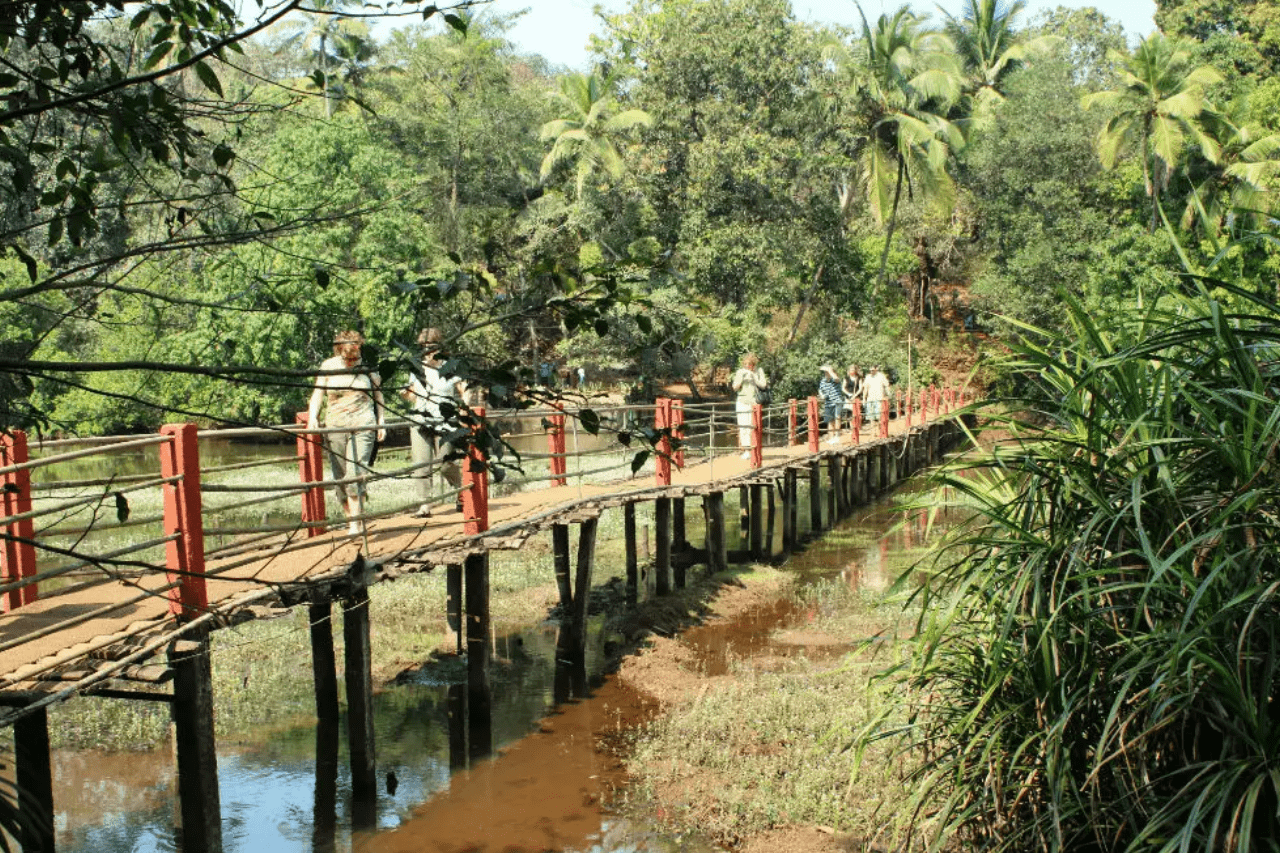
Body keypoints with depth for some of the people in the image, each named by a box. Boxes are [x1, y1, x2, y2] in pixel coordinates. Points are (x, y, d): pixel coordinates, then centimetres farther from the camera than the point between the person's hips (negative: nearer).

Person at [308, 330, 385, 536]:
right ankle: (350, 517, 21)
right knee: (339, 478, 6)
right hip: (334, 426, 2)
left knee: (355, 474, -15)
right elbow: (318, 393, 4)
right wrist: (313, 417, -12)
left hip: (363, 426, -2)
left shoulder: (367, 367, 3)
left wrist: (381, 423, 12)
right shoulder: (328, 367, 3)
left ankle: (357, 522, -13)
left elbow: (378, 395, 15)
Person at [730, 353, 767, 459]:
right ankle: (746, 451, -1)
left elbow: (763, 385, -1)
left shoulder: (759, 371, 5)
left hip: (754, 402, -1)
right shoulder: (740, 372, 7)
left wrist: (754, 378, -14)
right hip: (742, 402, 1)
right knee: (743, 426, -5)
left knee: (753, 426, -7)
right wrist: (741, 379, -13)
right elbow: (735, 388, 3)